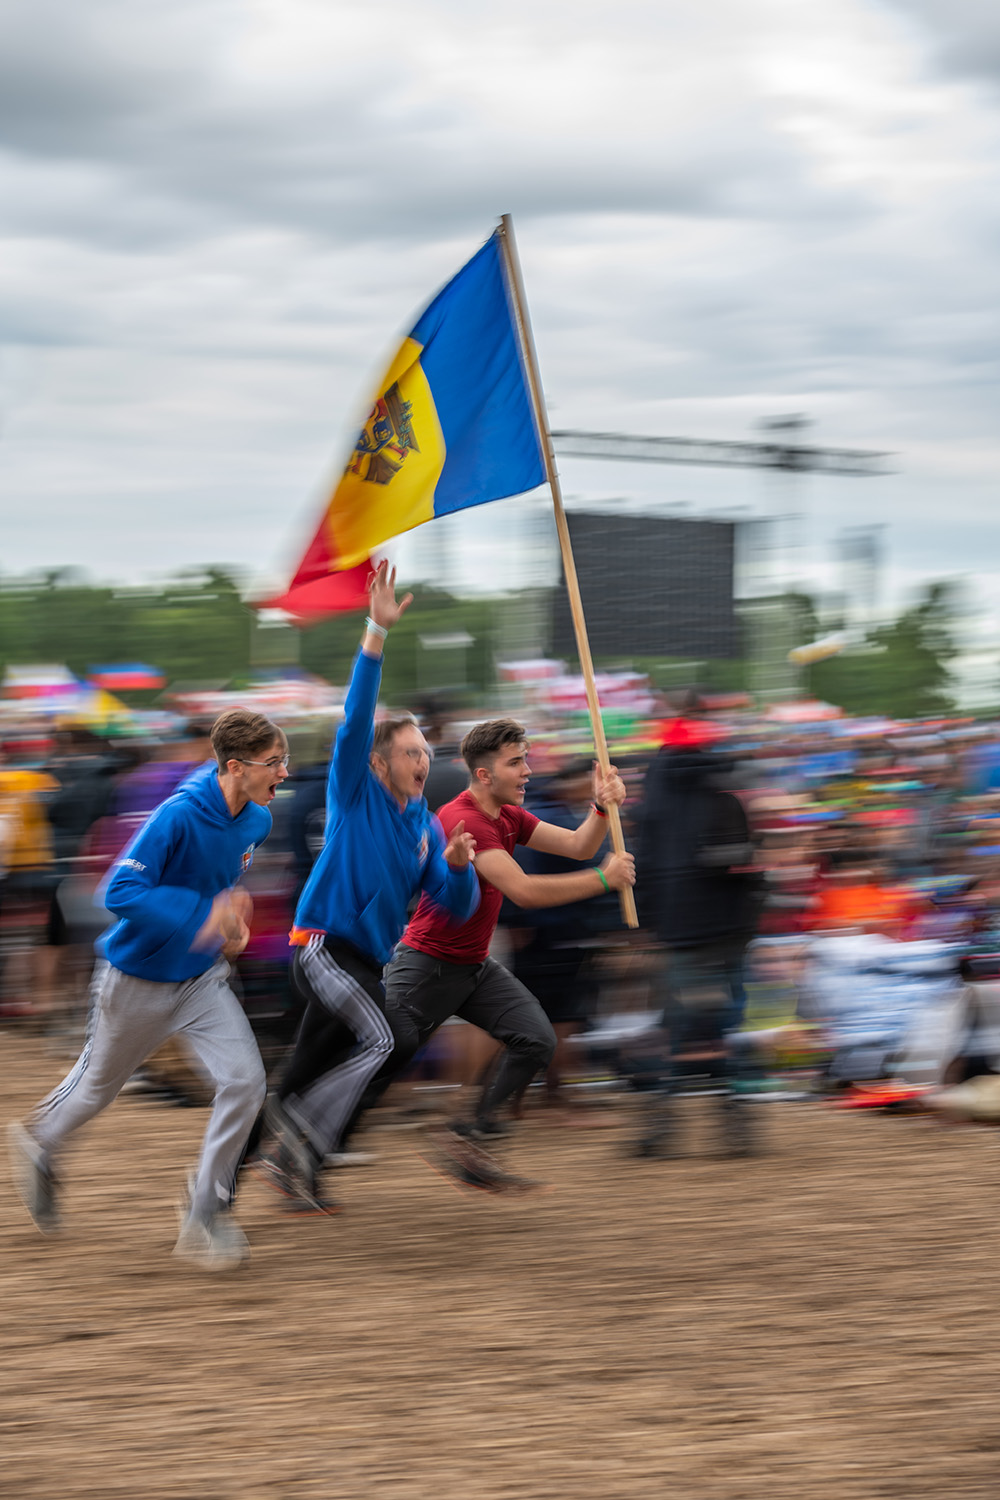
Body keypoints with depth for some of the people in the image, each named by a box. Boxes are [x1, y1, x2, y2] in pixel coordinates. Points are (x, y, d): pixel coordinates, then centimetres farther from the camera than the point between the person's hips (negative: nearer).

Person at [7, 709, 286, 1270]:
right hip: (138, 982, -5)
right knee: (99, 1084, 17)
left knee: (244, 1081, -13)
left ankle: (207, 1213, -2)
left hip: (202, 980, 5)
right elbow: (122, 892, -34)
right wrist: (202, 917, -40)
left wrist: (234, 921, 3)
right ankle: (40, 1144, 49)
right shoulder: (179, 816, -29)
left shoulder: (257, 822, -6)